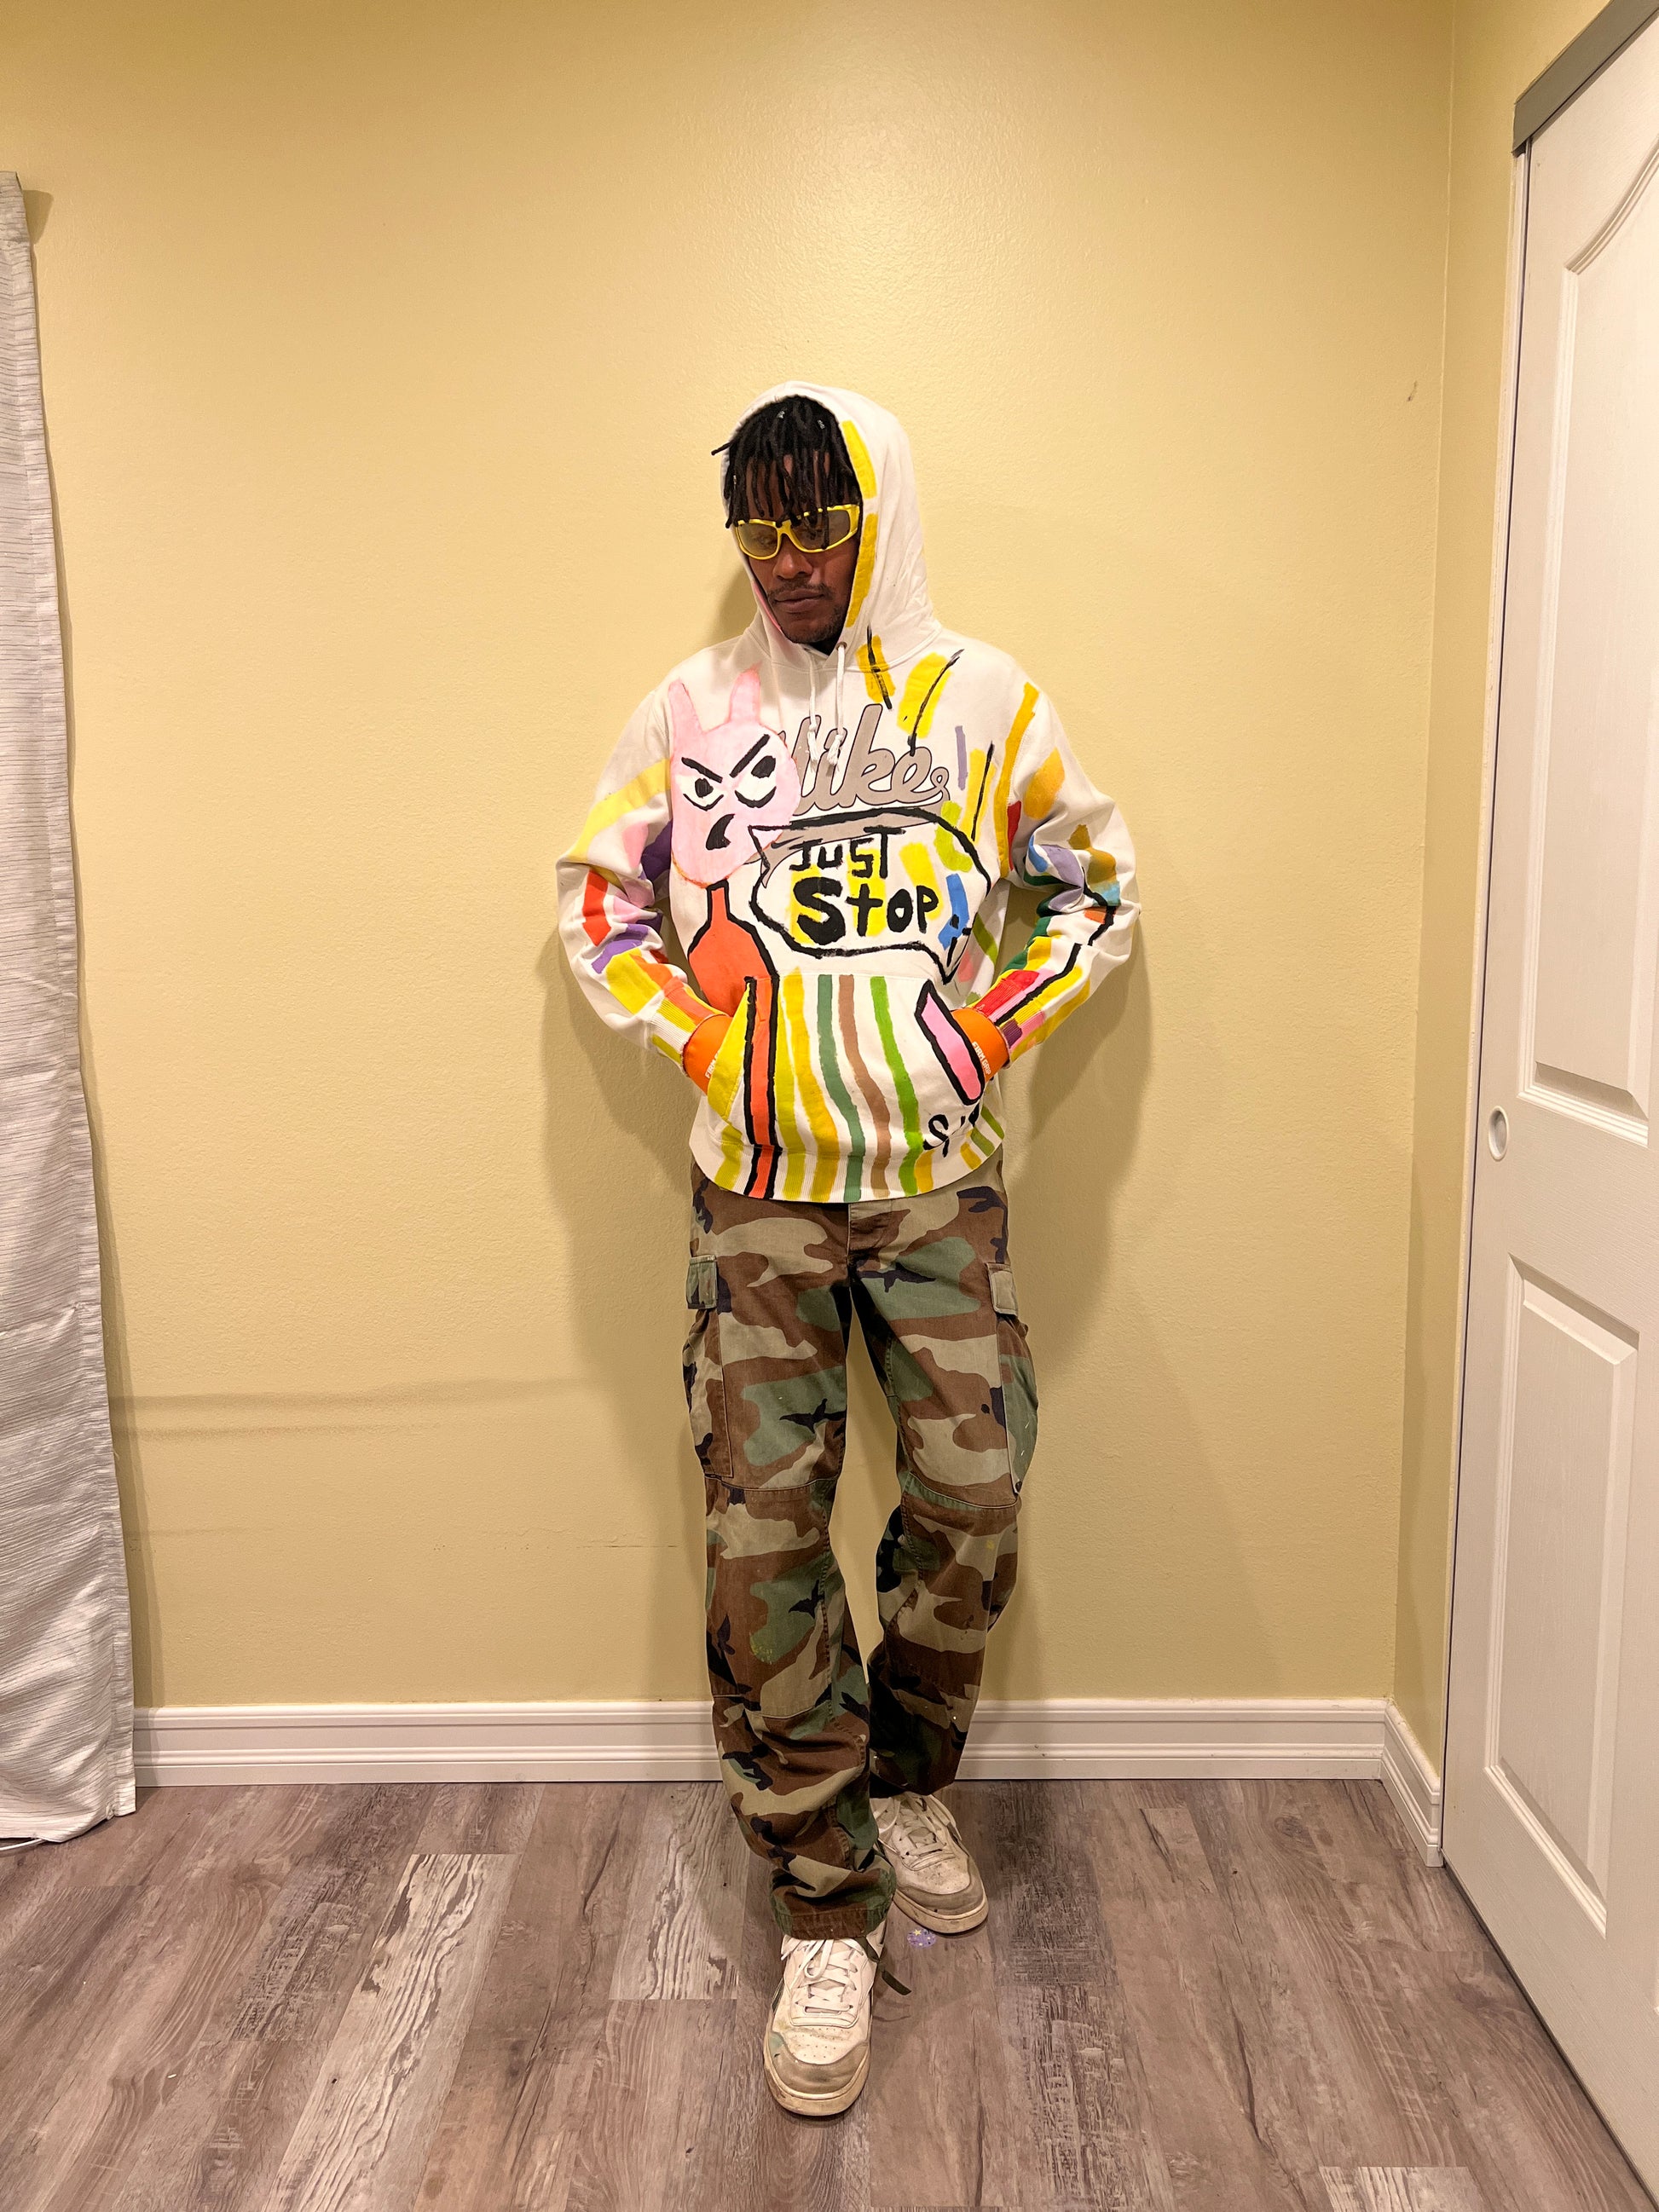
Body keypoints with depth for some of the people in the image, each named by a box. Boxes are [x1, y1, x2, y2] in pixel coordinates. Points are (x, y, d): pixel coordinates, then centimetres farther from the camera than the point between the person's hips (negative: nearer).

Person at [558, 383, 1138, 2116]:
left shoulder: (984, 699, 3)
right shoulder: (692, 707, 4)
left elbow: (1098, 884, 12)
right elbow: (597, 893, 13)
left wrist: (1003, 1024, -1)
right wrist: (687, 1035, -1)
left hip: (941, 1179, 1)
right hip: (759, 1191, 0)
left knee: (973, 1496, 3)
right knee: (763, 1534, -3)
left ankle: (909, 1783, 33)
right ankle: (826, 1913, 13)